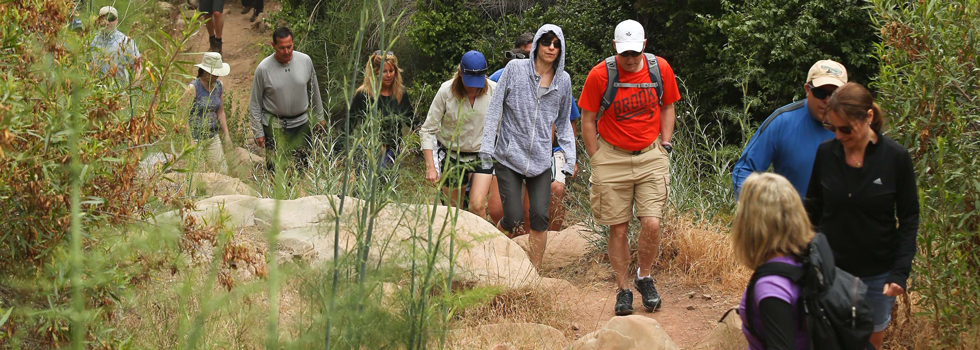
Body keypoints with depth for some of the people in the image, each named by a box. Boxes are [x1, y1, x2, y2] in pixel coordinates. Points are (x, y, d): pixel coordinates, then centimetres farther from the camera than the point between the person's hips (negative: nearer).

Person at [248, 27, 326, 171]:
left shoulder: (305, 61, -5)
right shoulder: (263, 68, -13)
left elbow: (314, 91, 11)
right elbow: (254, 103, -3)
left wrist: (319, 117, 17)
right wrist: (258, 132, -3)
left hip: (301, 122, 3)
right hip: (275, 125, -3)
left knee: (303, 165, 5)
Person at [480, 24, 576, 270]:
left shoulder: (563, 80, 6)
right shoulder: (516, 69, -4)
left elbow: (563, 122, 16)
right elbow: (495, 107, -1)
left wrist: (570, 157, 7)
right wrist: (487, 144, -7)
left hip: (540, 160, 3)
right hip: (509, 156, -3)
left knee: (540, 216, -6)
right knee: (514, 217, -8)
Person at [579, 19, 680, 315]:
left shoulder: (660, 68, -3)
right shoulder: (600, 74, -10)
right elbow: (587, 120, 0)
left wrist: (665, 145, 6)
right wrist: (597, 161, -2)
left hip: (651, 156, 1)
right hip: (612, 157, -1)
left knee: (651, 224, -8)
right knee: (618, 228, 3)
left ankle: (644, 277, 17)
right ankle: (623, 289, 17)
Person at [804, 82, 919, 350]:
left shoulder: (896, 157, -12)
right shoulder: (826, 152, -6)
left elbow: (908, 219, -5)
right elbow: (812, 208, 5)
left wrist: (900, 272, -12)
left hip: (877, 275, -1)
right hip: (830, 268, 1)